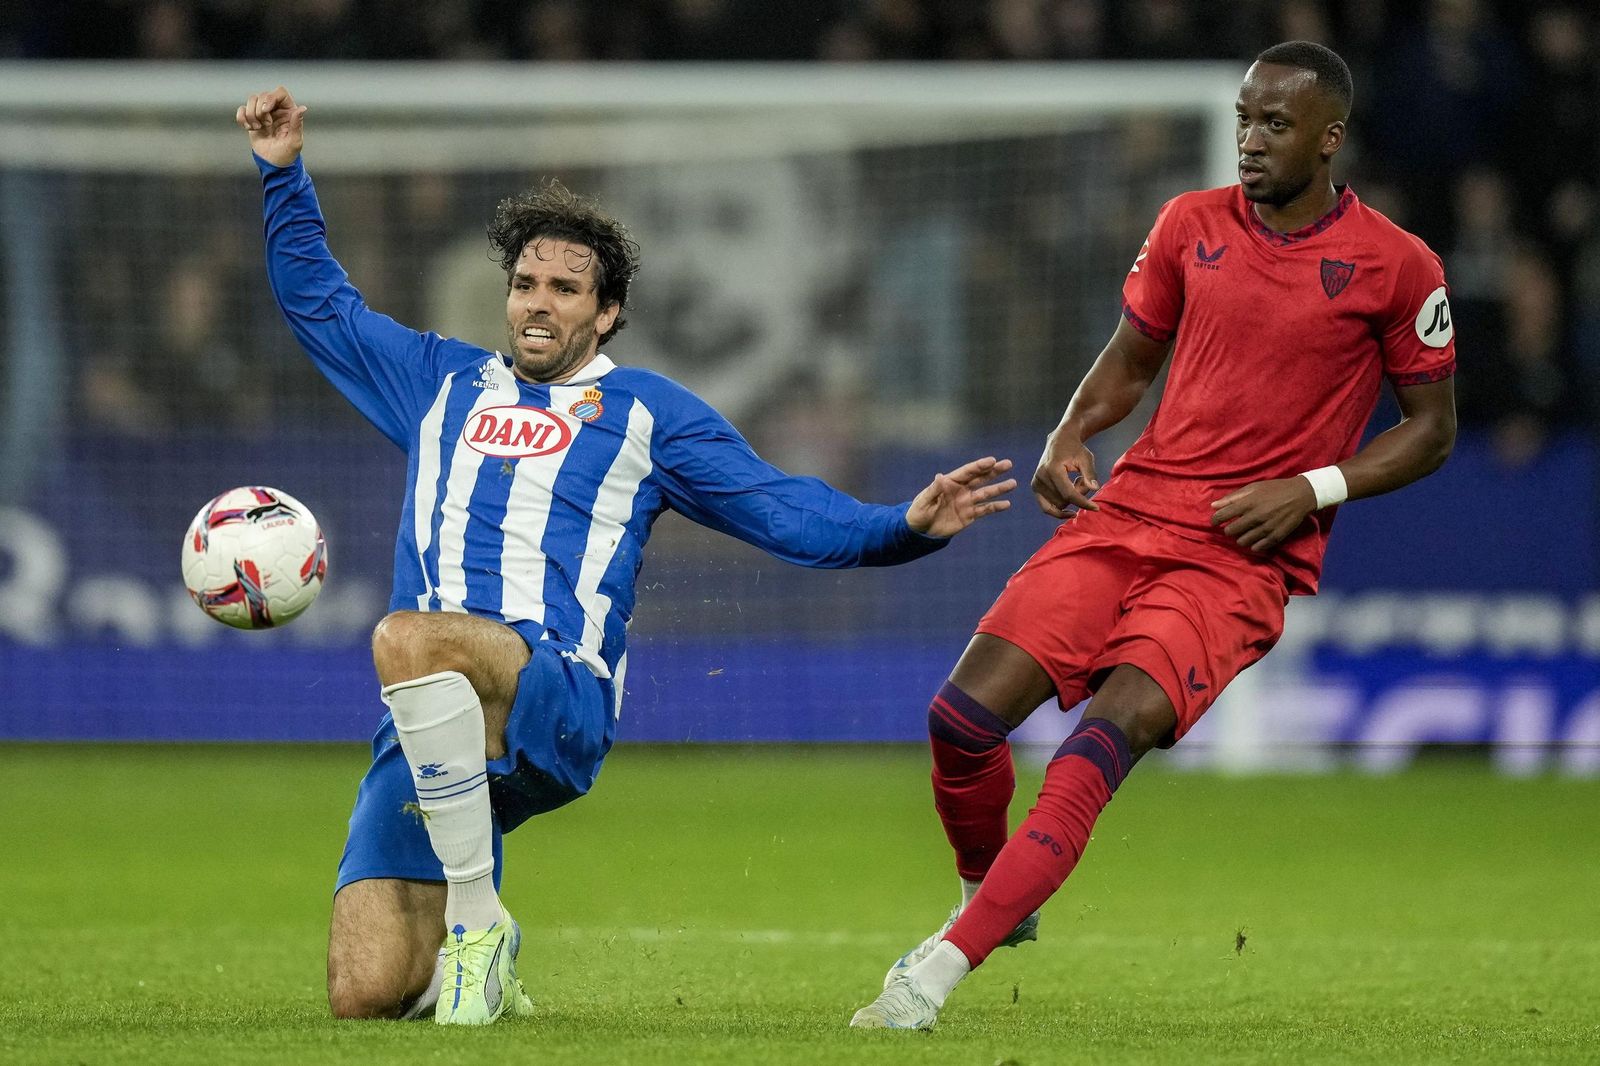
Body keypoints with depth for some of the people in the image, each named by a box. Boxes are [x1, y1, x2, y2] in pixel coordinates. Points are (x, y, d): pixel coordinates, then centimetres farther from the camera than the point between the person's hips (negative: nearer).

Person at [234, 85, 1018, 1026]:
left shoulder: (645, 412, 17)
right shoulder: (444, 385, 26)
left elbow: (780, 508, 11)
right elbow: (320, 303, 36)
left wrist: (903, 527, -4)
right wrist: (285, 174, 28)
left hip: (557, 696, -4)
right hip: (428, 735, 4)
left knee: (409, 639, -40)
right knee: (365, 996, -14)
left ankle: (478, 921, -28)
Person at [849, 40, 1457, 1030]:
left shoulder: (1397, 267, -2)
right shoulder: (1191, 224, 10)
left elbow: (1433, 428, 6)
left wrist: (1314, 489, -8)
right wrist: (1070, 438, 2)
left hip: (1248, 556, -4)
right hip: (1128, 512, 4)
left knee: (1110, 734, -28)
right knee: (963, 717, -12)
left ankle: (941, 965, -29)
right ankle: (991, 900, 17)